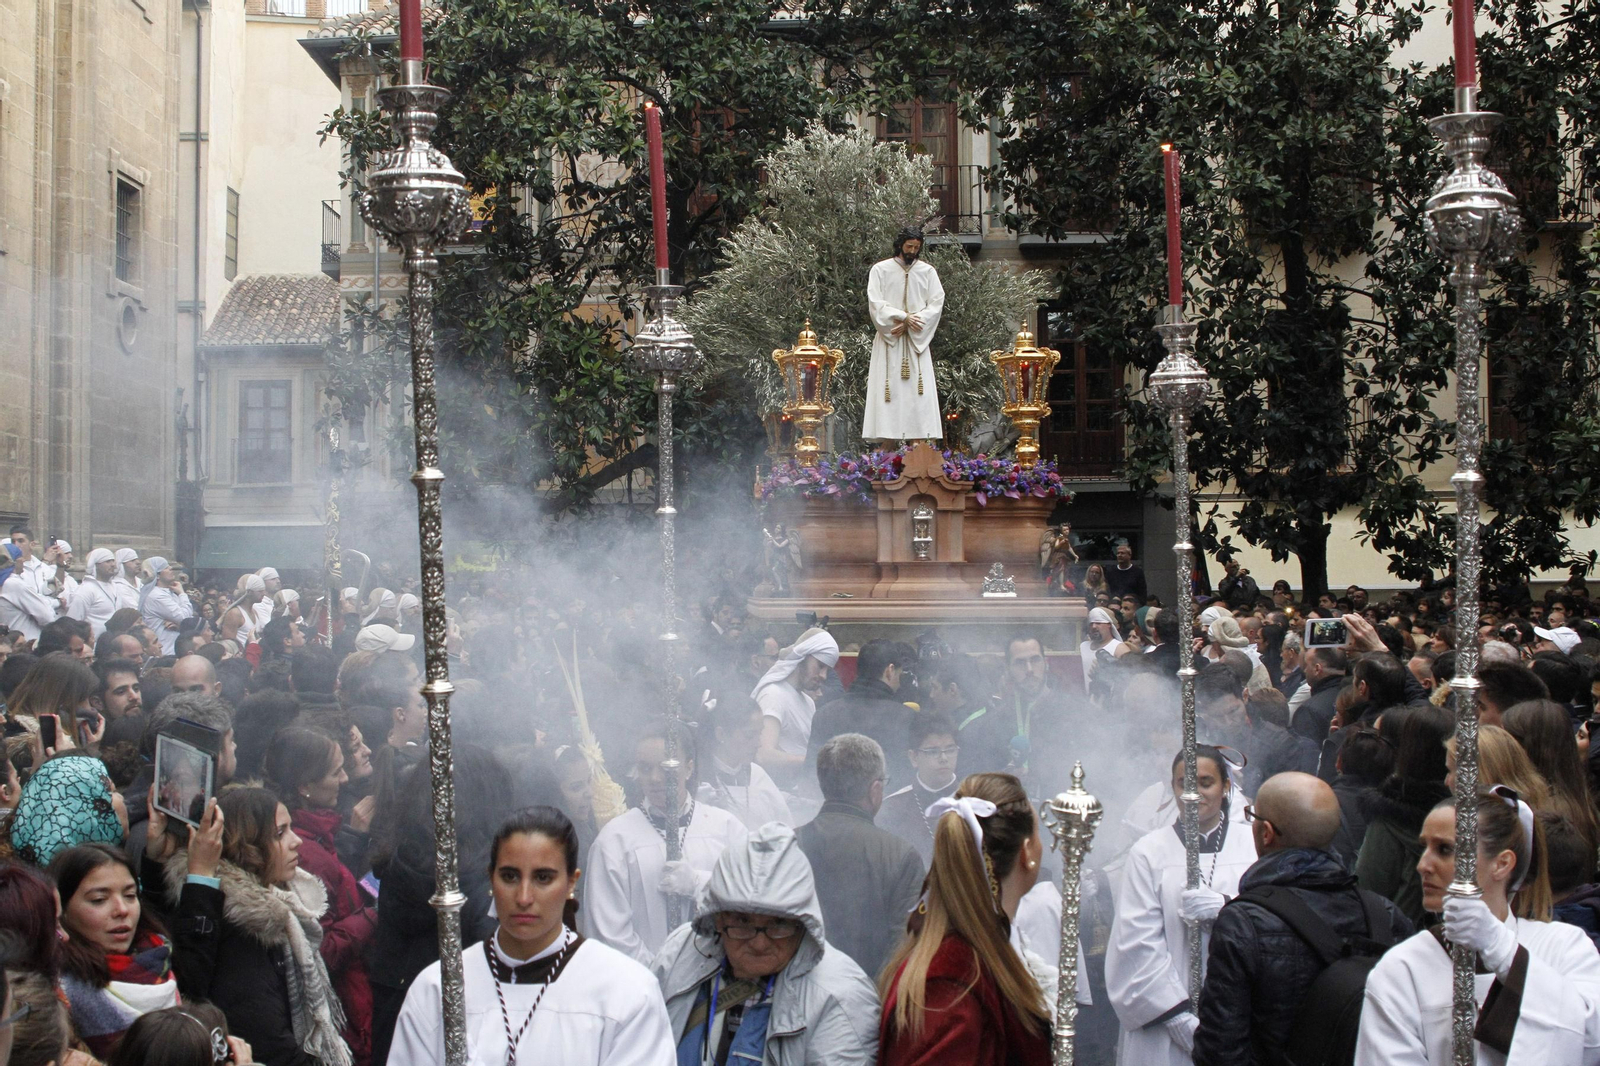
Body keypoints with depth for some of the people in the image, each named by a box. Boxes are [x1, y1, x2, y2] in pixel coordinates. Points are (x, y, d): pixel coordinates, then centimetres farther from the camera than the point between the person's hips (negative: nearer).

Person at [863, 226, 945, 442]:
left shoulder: (927, 271, 8)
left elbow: (936, 303, 0)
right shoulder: (881, 270, 4)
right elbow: (875, 304, -5)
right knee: (889, 391, -6)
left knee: (917, 392, -6)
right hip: (888, 339, -1)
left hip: (917, 341, 1)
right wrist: (904, 317, -15)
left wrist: (908, 324, -11)